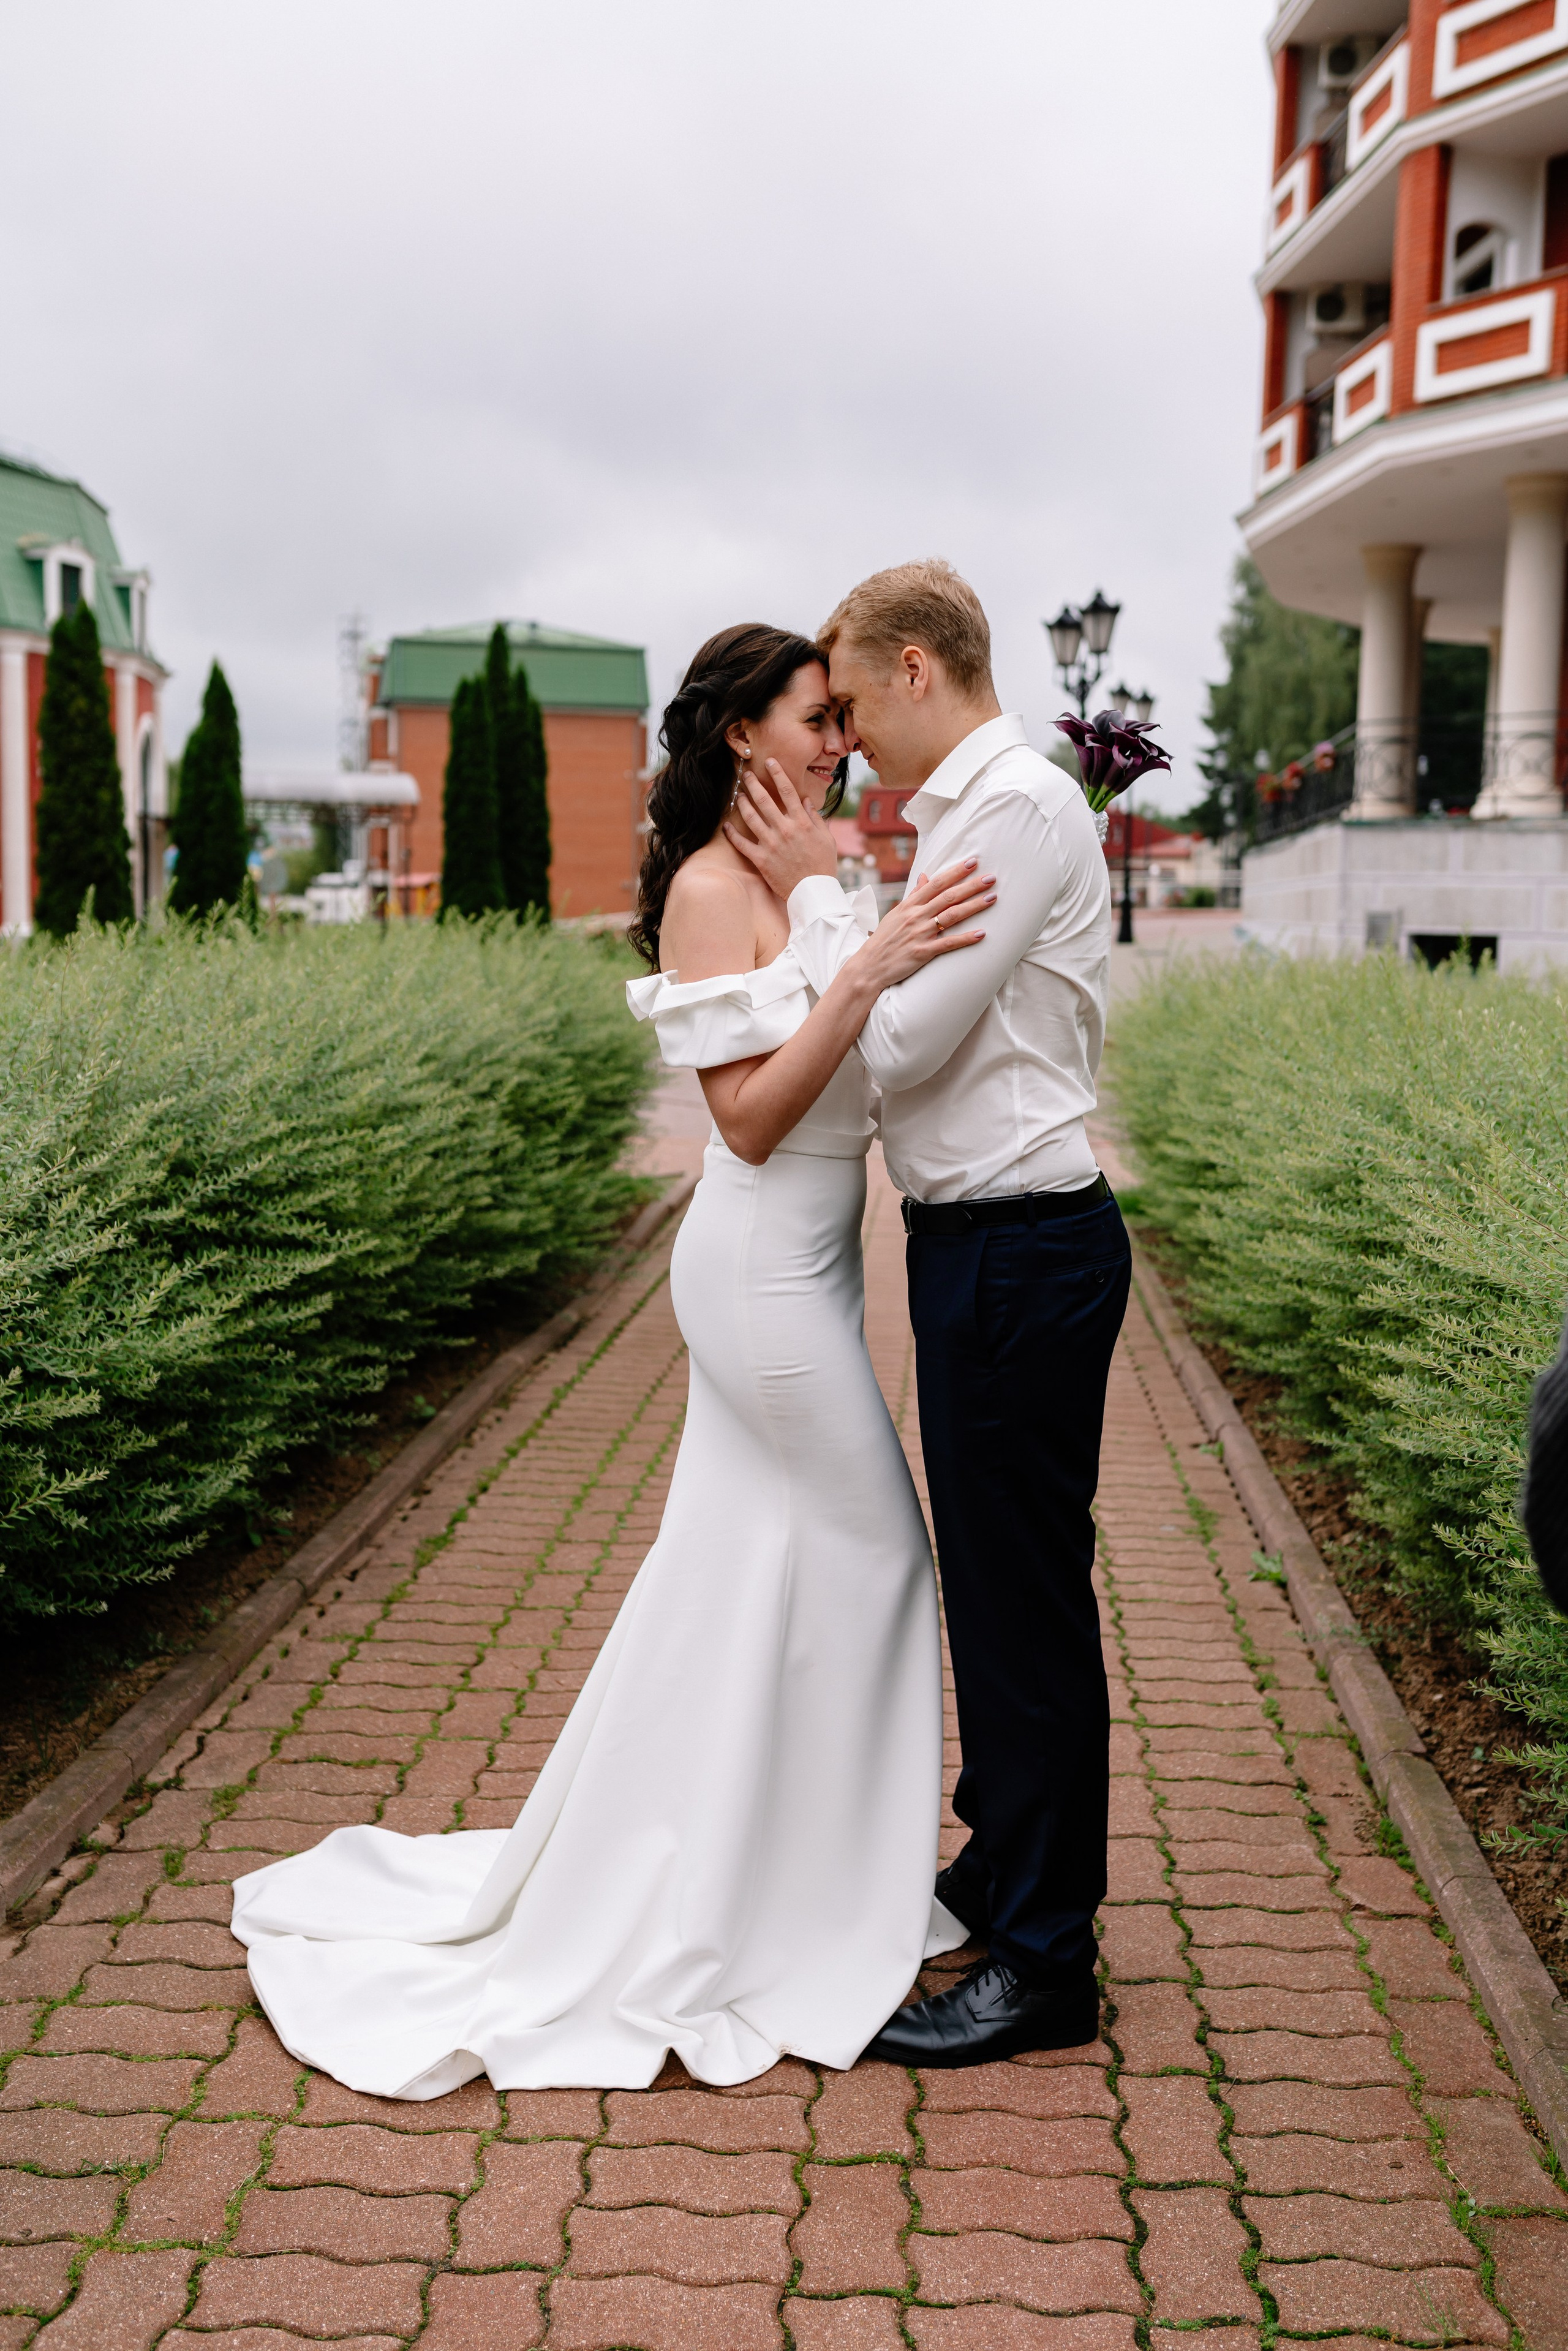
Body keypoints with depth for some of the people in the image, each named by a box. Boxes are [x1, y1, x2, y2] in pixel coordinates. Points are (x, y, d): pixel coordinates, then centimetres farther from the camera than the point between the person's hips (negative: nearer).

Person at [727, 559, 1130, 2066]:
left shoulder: (1019, 809, -17)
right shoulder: (974, 809, 15)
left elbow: (895, 1045, -19)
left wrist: (814, 889, -7)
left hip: (1019, 1255, -10)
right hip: (988, 1243, 10)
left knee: (1023, 1596, -1)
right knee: (998, 1581, 20)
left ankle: (1043, 1966, 13)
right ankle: (1011, 1865, 38)